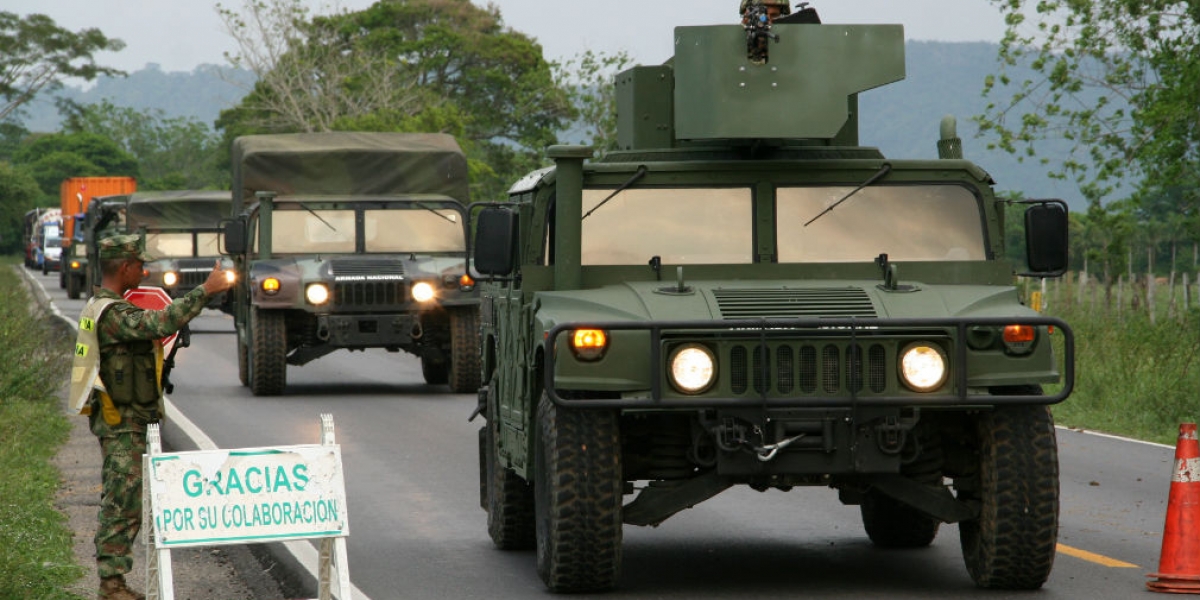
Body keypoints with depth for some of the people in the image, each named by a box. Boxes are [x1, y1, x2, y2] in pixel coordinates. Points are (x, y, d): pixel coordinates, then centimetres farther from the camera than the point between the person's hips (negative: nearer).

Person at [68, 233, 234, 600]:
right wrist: (205, 291, -31)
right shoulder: (112, 313, -20)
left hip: (123, 422, 11)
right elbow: (161, 323, -33)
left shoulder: (100, 307, 14)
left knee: (121, 503, 13)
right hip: (122, 423, -11)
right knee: (122, 504, -7)